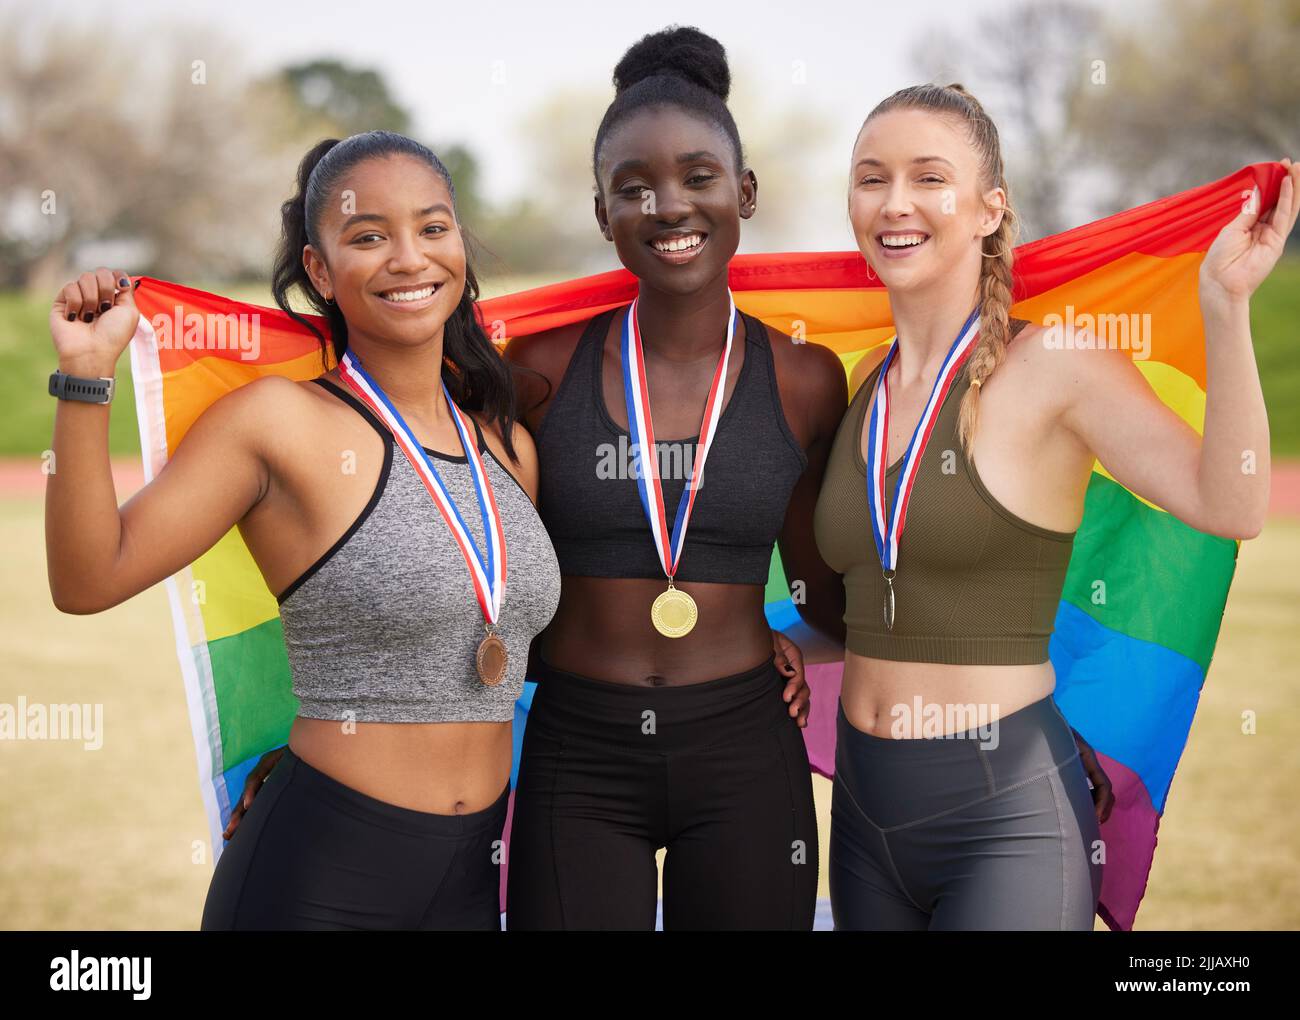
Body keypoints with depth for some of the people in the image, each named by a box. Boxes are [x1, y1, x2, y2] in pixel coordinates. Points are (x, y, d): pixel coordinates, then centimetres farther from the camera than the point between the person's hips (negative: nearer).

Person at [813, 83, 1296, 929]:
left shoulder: (1055, 367, -10)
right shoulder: (860, 389, 7)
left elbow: (1230, 506, -26)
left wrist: (1225, 304, -32)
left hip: (1006, 820, -6)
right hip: (865, 808, 6)